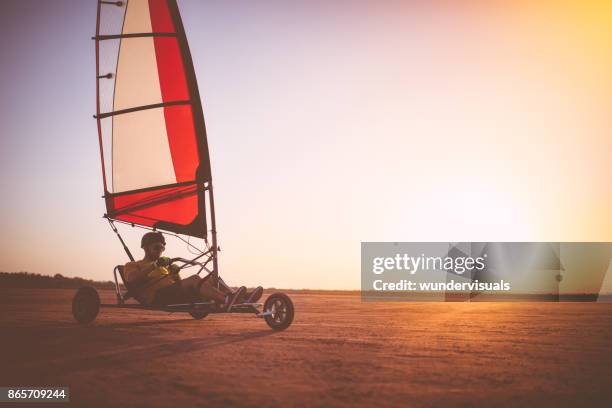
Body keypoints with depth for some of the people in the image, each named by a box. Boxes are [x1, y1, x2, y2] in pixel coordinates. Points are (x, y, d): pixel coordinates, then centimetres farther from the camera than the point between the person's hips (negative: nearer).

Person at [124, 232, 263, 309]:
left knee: (212, 279, -17)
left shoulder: (164, 265, 38)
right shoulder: (132, 266, 19)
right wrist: (154, 265, -12)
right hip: (157, 297, -6)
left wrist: (175, 273, 5)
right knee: (194, 279, -33)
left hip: (175, 293, 7)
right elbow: (133, 280, -7)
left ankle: (243, 298, -40)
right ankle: (226, 301, -57)